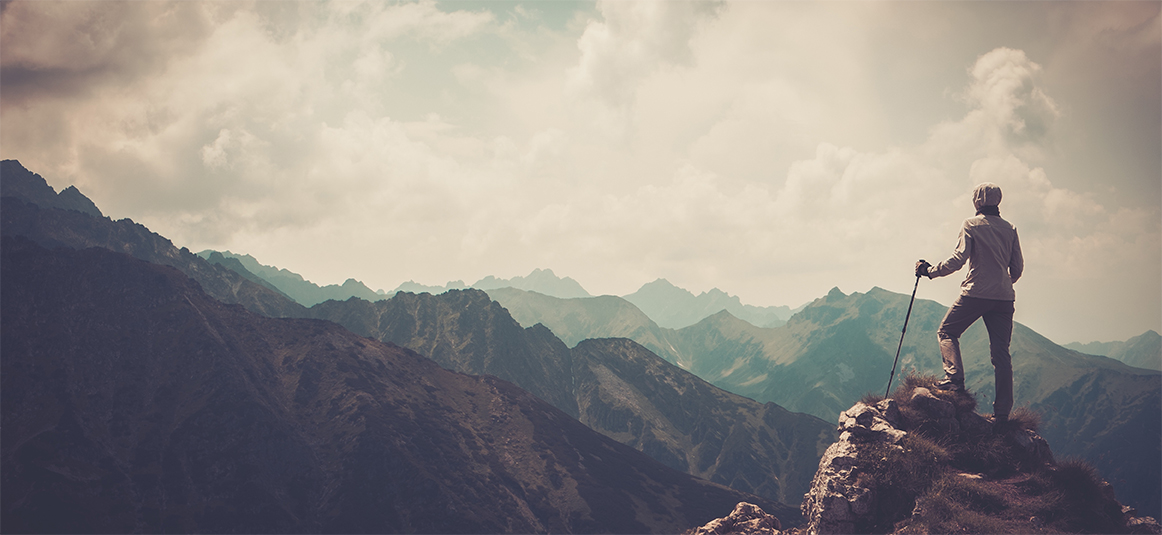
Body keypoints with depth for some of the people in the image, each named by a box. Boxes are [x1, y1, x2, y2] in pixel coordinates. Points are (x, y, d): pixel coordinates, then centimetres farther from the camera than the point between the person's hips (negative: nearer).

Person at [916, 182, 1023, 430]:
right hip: (1004, 297, 4)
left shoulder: (971, 225, -1)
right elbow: (1018, 267, 14)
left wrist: (930, 270, -2)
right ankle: (1003, 410, 0)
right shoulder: (1009, 229, 12)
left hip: (975, 293, -4)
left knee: (947, 331, 13)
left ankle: (954, 378, -8)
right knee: (1001, 352, 3)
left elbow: (959, 258, -12)